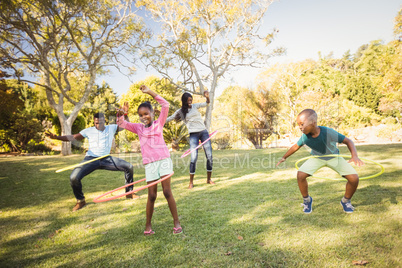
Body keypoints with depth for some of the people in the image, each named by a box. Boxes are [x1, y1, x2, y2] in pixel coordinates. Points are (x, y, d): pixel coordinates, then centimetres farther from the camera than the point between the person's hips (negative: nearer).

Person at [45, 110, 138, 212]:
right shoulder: (89, 131, -1)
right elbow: (73, 137, -2)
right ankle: (81, 201, 9)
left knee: (128, 167, -10)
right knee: (73, 178, -21)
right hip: (91, 159, -1)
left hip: (106, 159, 2)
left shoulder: (111, 128, 4)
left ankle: (129, 193, 10)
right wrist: (57, 137, -15)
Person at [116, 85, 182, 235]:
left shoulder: (159, 123, 6)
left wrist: (150, 92, -7)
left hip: (164, 160, -2)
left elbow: (165, 105, -3)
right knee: (152, 195, 6)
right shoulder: (138, 128, 12)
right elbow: (121, 123, 7)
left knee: (167, 192, -4)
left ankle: (176, 223, 7)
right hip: (149, 164, 2)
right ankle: (148, 225, 21)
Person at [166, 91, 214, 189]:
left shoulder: (195, 106, 10)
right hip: (193, 134, -2)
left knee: (209, 156, -1)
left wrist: (207, 97, -18)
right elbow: (168, 119, 8)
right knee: (194, 158, -11)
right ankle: (191, 182, 1)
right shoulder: (180, 112, 7)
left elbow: (206, 103, 3)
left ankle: (209, 179, 12)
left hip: (203, 132, 2)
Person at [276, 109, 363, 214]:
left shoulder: (329, 132, -35)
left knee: (354, 178, -16)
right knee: (300, 175, -20)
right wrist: (284, 157, 5)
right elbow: (296, 147, -4)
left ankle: (346, 201, 15)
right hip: (317, 158, 1)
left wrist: (354, 156, -39)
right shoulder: (305, 137, -25)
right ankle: (307, 200, 8)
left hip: (334, 157, -1)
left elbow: (348, 141, -23)